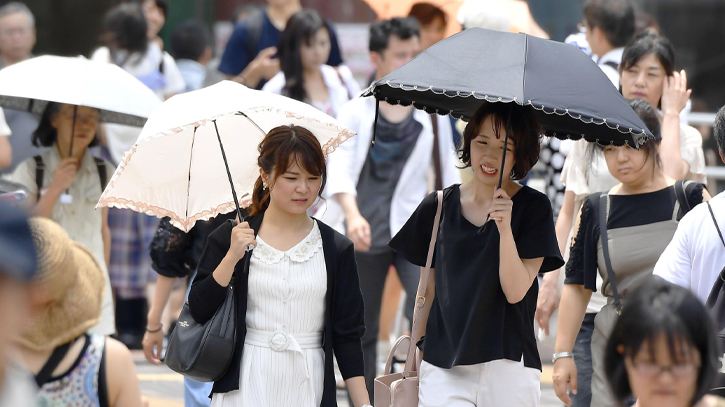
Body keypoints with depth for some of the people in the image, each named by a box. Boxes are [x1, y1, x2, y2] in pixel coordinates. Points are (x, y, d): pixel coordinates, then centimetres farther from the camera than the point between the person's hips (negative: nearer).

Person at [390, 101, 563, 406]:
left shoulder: (533, 207, 0)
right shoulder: (440, 206, 7)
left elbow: (515, 291, -8)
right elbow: (430, 289, 13)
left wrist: (505, 228, -18)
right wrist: (417, 345, 10)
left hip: (507, 366, -1)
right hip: (442, 367, 1)